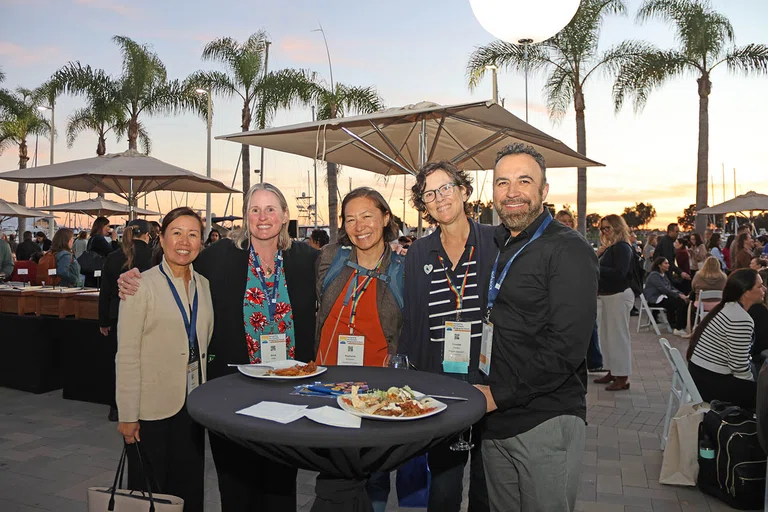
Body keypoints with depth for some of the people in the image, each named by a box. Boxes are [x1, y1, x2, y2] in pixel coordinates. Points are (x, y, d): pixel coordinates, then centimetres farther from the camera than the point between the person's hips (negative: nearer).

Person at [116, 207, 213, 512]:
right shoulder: (142, 285, -11)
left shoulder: (203, 285, 6)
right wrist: (127, 415, -13)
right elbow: (126, 355, -12)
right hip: (152, 407, -5)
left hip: (192, 404, 5)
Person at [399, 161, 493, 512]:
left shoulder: (497, 243, -3)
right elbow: (411, 321, 12)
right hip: (438, 381, 2)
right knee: (443, 480, 11)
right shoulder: (418, 253, 7)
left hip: (488, 378, -2)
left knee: (488, 483, 14)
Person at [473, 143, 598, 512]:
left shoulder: (568, 250, -12)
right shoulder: (493, 246, 10)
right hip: (494, 419, 7)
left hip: (546, 423, -6)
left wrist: (500, 395, -17)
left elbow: (566, 347, -19)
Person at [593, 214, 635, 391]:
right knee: (606, 335, 14)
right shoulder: (610, 248, 15)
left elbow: (619, 273, -23)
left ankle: (622, 377, 2)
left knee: (618, 335, -5)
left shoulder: (623, 248, -12)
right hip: (605, 296, 10)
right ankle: (612, 371, 24)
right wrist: (596, 257, 0)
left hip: (619, 296, -10)